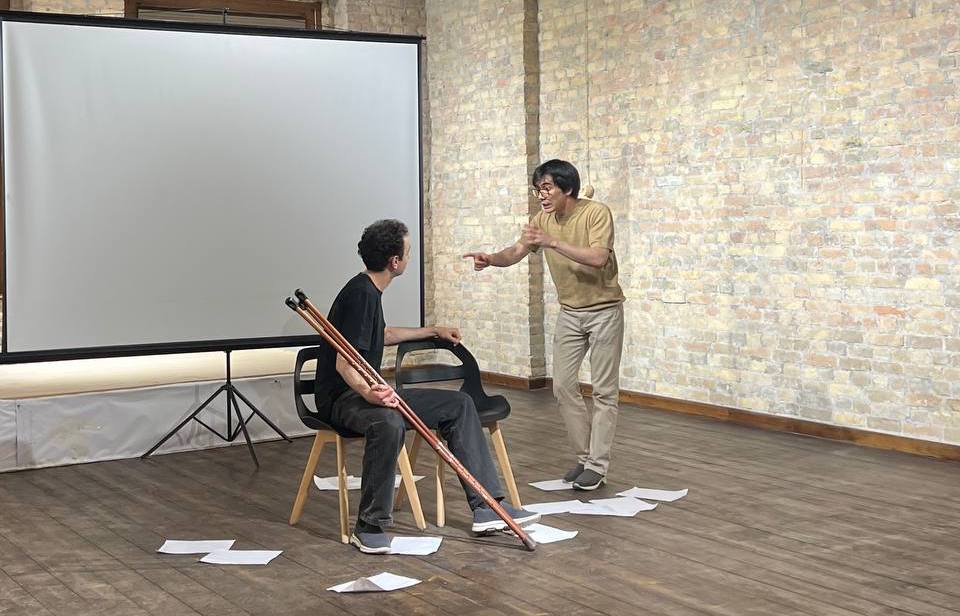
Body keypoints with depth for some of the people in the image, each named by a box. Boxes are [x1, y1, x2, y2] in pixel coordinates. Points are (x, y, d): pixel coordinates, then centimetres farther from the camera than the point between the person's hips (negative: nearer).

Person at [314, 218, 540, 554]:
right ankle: (369, 526, -26)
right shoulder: (360, 294, -19)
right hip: (341, 397, -11)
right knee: (389, 423, -42)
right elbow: (344, 364, -25)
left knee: (459, 404, 4)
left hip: (370, 389, 11)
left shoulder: (369, 290, 12)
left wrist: (433, 331, 44)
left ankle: (486, 507, 0)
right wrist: (368, 392, -44)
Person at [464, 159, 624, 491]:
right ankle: (586, 456, 17)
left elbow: (598, 258, -32)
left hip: (604, 310, -6)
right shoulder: (542, 220, -1)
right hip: (569, 312, 6)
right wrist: (490, 259, -32)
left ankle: (597, 466, 3)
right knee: (563, 386, 5)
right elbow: (515, 253, -10)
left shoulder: (596, 212, -19)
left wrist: (553, 242, -39)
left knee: (604, 391, -2)